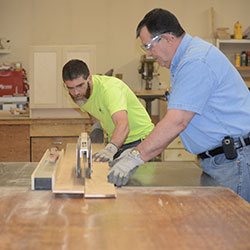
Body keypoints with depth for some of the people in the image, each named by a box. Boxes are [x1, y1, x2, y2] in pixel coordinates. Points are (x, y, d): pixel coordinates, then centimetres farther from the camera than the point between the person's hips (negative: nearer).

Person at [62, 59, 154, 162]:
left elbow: (123, 125, -45)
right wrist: (96, 126, 5)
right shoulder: (79, 95, -4)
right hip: (116, 140, 7)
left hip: (138, 138, -7)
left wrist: (109, 149, -60)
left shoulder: (109, 88, -28)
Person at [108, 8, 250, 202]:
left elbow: (177, 122, -24)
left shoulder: (196, 62, -18)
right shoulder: (187, 59, 17)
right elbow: (174, 121, 17)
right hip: (216, 159, 10)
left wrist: (136, 157, -20)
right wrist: (137, 151, 10)